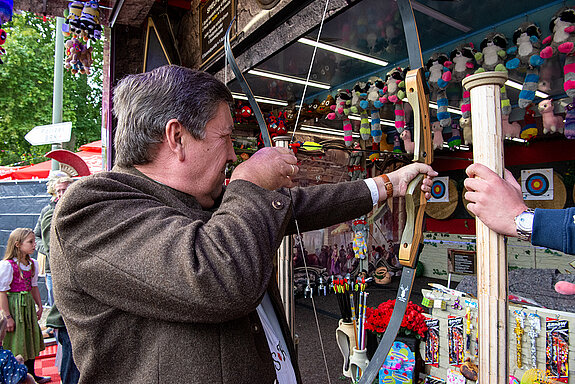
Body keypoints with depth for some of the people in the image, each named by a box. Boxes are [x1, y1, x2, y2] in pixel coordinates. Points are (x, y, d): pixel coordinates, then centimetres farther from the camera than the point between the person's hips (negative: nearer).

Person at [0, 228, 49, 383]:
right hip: (13, 305, -7)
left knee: (31, 339, 16)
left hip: (28, 305, 7)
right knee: (15, 343, 3)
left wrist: (39, 306, 13)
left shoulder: (33, 263, 4)